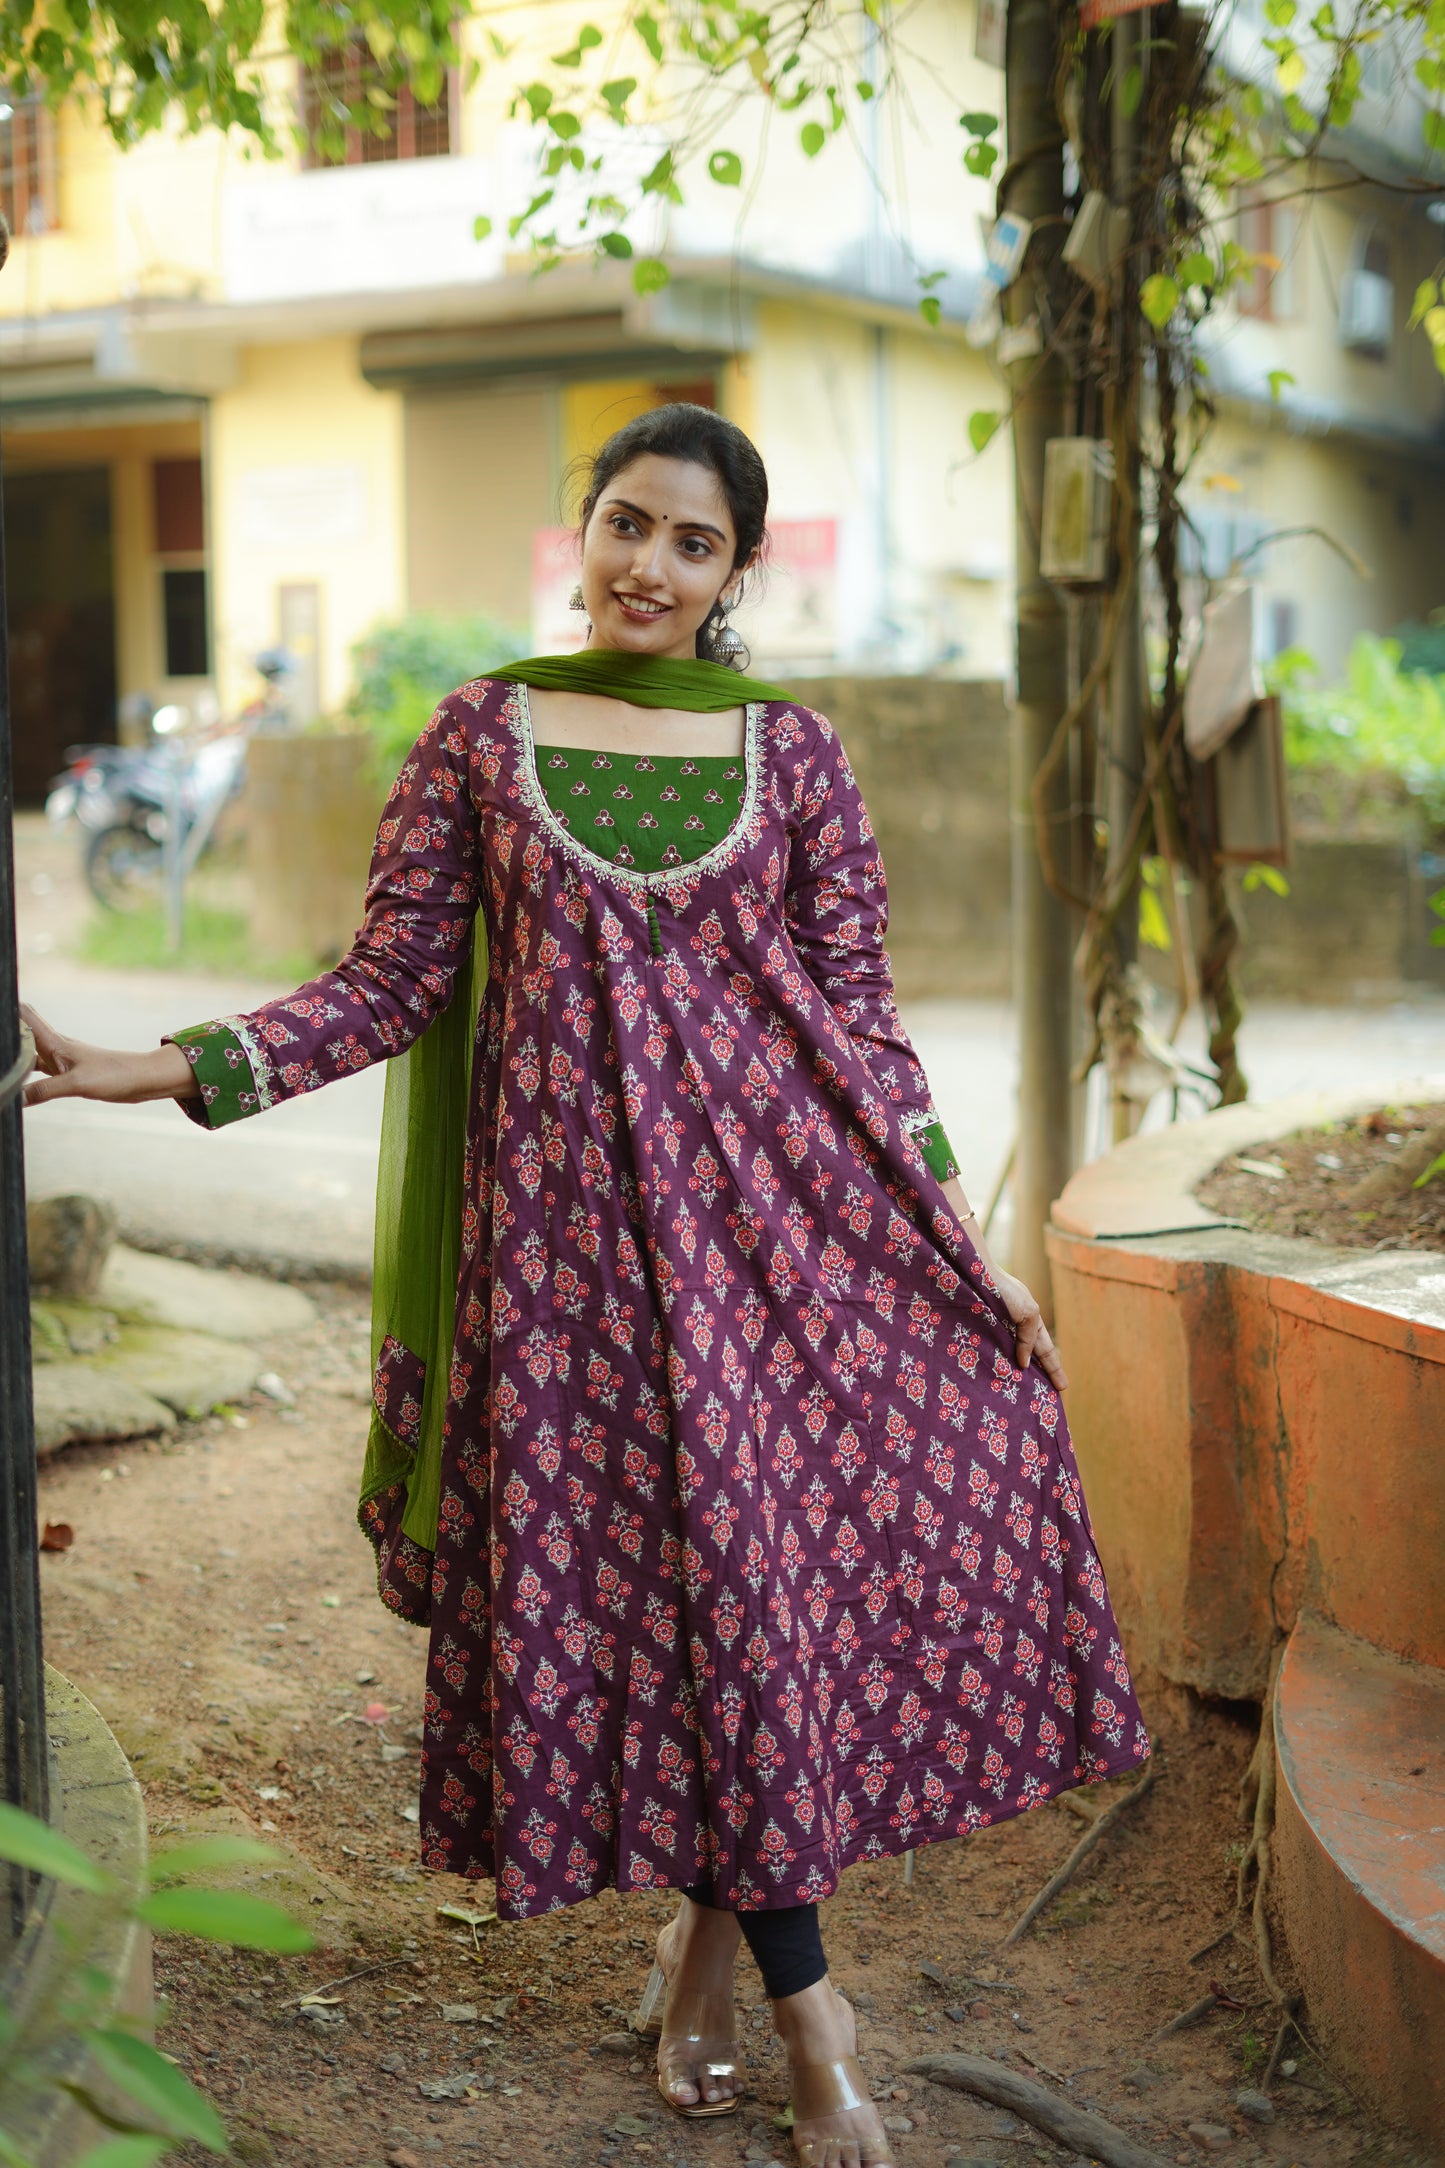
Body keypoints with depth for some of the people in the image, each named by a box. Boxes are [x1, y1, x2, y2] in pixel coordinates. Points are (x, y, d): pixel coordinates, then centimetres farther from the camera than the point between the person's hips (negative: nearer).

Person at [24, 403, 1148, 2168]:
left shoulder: (791, 750, 6)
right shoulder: (482, 736, 5)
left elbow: (856, 1015, 6)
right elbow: (393, 984, 2)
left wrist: (961, 1245, 2)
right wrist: (167, 1069, -9)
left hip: (781, 1200, 1)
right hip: (573, 1209, -1)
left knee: (752, 1545, -2)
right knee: (681, 1564, 0)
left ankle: (711, 1921, 23)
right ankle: (804, 2007, 13)